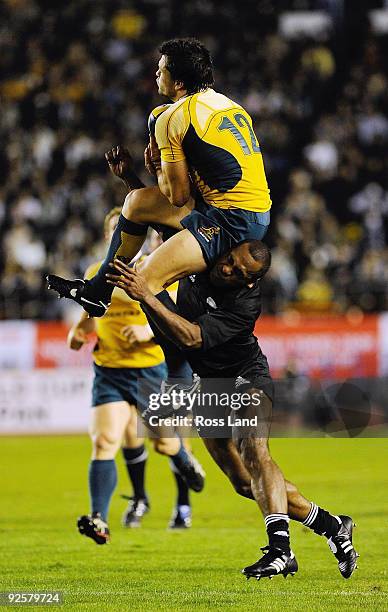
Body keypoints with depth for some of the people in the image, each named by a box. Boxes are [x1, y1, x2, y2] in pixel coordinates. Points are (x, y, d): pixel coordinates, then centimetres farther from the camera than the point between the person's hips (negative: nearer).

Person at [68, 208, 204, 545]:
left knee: (164, 442, 12)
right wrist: (80, 330, 1)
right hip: (109, 370, 2)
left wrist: (149, 331, -23)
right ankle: (99, 520, -22)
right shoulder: (95, 273, 7)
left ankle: (186, 464, 51)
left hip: (151, 368, -2)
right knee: (104, 442, -16)